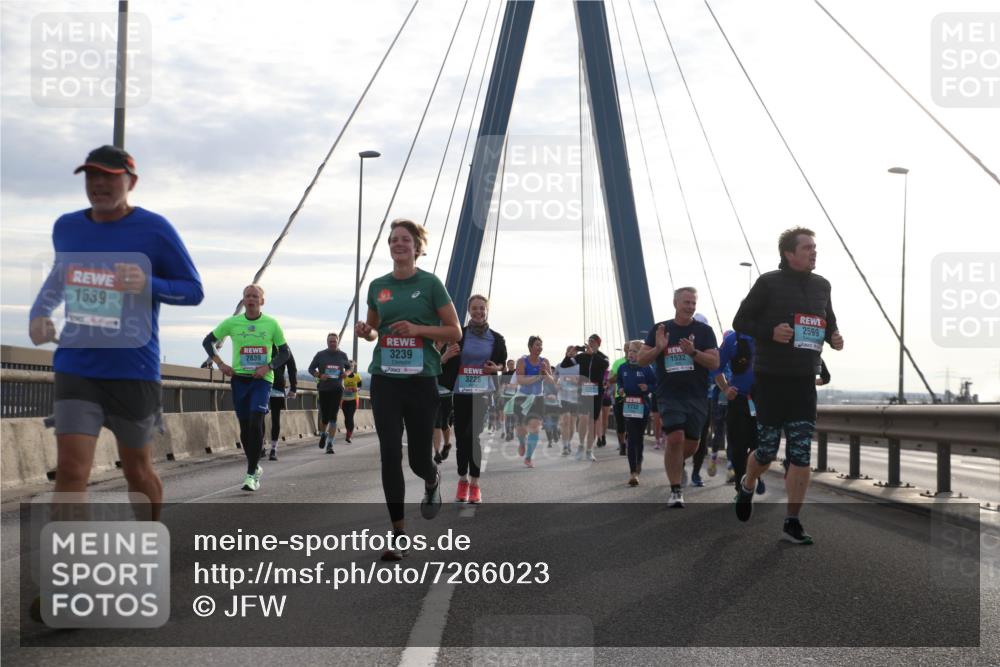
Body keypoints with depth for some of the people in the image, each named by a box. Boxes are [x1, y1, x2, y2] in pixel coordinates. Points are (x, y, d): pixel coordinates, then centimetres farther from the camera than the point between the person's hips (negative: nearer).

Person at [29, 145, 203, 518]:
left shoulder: (154, 229, -7)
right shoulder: (65, 228, 7)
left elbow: (194, 290, -4)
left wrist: (149, 285, -23)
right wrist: (39, 313, 5)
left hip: (134, 371, -2)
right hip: (76, 368, 3)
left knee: (137, 470, 13)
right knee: (70, 469, -11)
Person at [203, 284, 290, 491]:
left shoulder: (271, 324, -1)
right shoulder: (232, 323, 1)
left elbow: (285, 352, 6)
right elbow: (208, 341, 11)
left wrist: (268, 367, -10)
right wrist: (220, 363, -2)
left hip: (262, 379, -2)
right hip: (239, 378, 2)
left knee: (256, 423, -16)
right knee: (244, 426, 7)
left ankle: (251, 474, -11)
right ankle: (255, 466, 28)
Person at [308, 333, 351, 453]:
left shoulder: (342, 355, 4)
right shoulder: (320, 355, 0)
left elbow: (349, 367, 19)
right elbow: (311, 368, 5)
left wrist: (346, 373, -3)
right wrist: (319, 375, -14)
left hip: (337, 389, 0)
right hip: (323, 389, 0)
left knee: (333, 417, -8)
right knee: (324, 417, 5)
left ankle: (330, 444, -7)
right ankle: (323, 434, 38)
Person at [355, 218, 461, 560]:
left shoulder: (430, 283, -3)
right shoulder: (378, 286, 9)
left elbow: (454, 332, -2)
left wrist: (417, 328, -16)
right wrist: (365, 330, -2)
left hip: (421, 379, -3)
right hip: (385, 379, 3)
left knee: (418, 457, 4)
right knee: (390, 455, -4)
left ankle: (432, 481, 43)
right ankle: (399, 535, 4)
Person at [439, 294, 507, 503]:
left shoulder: (496, 338, 6)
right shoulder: (458, 335, 3)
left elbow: (505, 364, 16)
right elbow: (443, 363, 8)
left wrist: (497, 368, -6)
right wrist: (446, 357, -14)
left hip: (484, 393, 0)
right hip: (461, 393, 1)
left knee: (475, 435, -10)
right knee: (461, 436, 3)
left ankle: (474, 483, -1)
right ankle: (463, 479, 20)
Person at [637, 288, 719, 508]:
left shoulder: (704, 331, 4)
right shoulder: (660, 329, 6)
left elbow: (715, 362, -4)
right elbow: (641, 360, 5)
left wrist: (693, 352, -20)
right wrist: (658, 348, -14)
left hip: (696, 396, 2)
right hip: (669, 395, -1)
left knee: (692, 444, 7)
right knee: (675, 438, -17)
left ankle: (675, 463, 42)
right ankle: (675, 491, -8)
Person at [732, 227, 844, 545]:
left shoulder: (821, 285, 9)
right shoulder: (769, 283, -6)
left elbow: (828, 323, 23)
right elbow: (740, 321, -3)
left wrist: (833, 338, 0)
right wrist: (771, 332, -20)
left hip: (805, 381, 4)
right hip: (770, 378, -4)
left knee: (801, 454, -2)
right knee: (767, 449, 4)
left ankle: (792, 523, 5)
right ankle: (747, 486, 38)